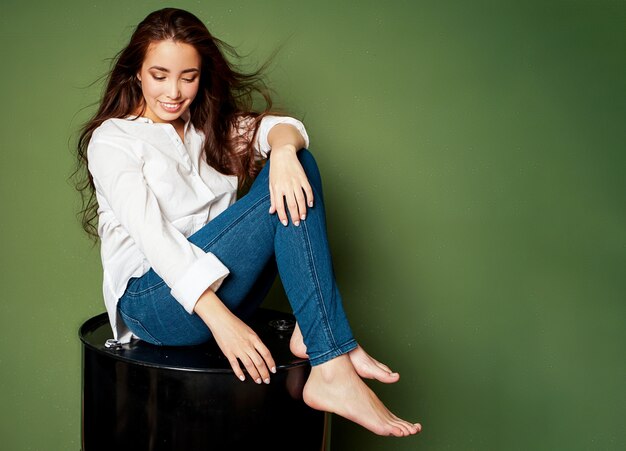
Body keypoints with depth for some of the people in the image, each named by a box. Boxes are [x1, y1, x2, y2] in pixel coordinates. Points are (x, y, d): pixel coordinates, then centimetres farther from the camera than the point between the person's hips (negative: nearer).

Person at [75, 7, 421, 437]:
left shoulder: (208, 128, 19)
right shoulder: (110, 139, 1)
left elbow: (282, 126, 1)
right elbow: (151, 233, -14)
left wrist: (283, 148, -25)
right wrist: (218, 317, -26)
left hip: (219, 285, 6)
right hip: (156, 301, -5)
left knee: (297, 163, -14)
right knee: (281, 195, -24)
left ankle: (312, 333, -23)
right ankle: (333, 367, -30)